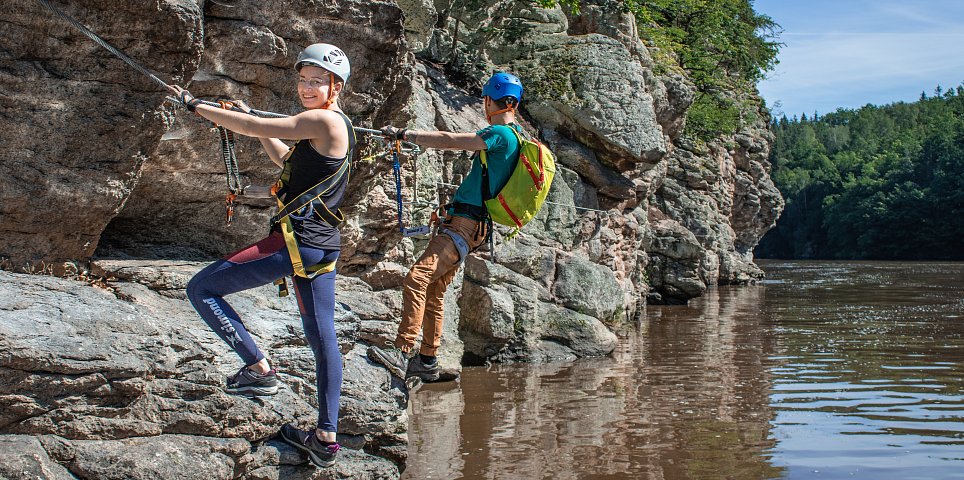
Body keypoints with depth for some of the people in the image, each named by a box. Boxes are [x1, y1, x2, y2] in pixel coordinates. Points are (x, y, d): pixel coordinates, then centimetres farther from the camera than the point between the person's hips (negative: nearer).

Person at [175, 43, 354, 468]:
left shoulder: (324, 121, -13)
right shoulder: (331, 128, 16)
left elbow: (250, 127, -13)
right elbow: (285, 159, 30)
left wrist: (195, 105, -3)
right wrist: (254, 121, 23)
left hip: (295, 241, -10)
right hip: (323, 247, 10)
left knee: (202, 288, -1)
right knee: (322, 339, 11)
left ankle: (259, 370, -1)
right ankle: (326, 438, 15)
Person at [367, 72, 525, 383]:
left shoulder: (500, 134, -14)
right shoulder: (515, 136, 16)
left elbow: (449, 141, -17)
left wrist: (403, 134, -10)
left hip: (464, 226, -10)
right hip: (464, 225, 10)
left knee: (417, 279, -21)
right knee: (434, 290, 12)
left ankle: (401, 353, -26)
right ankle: (427, 361, 17)